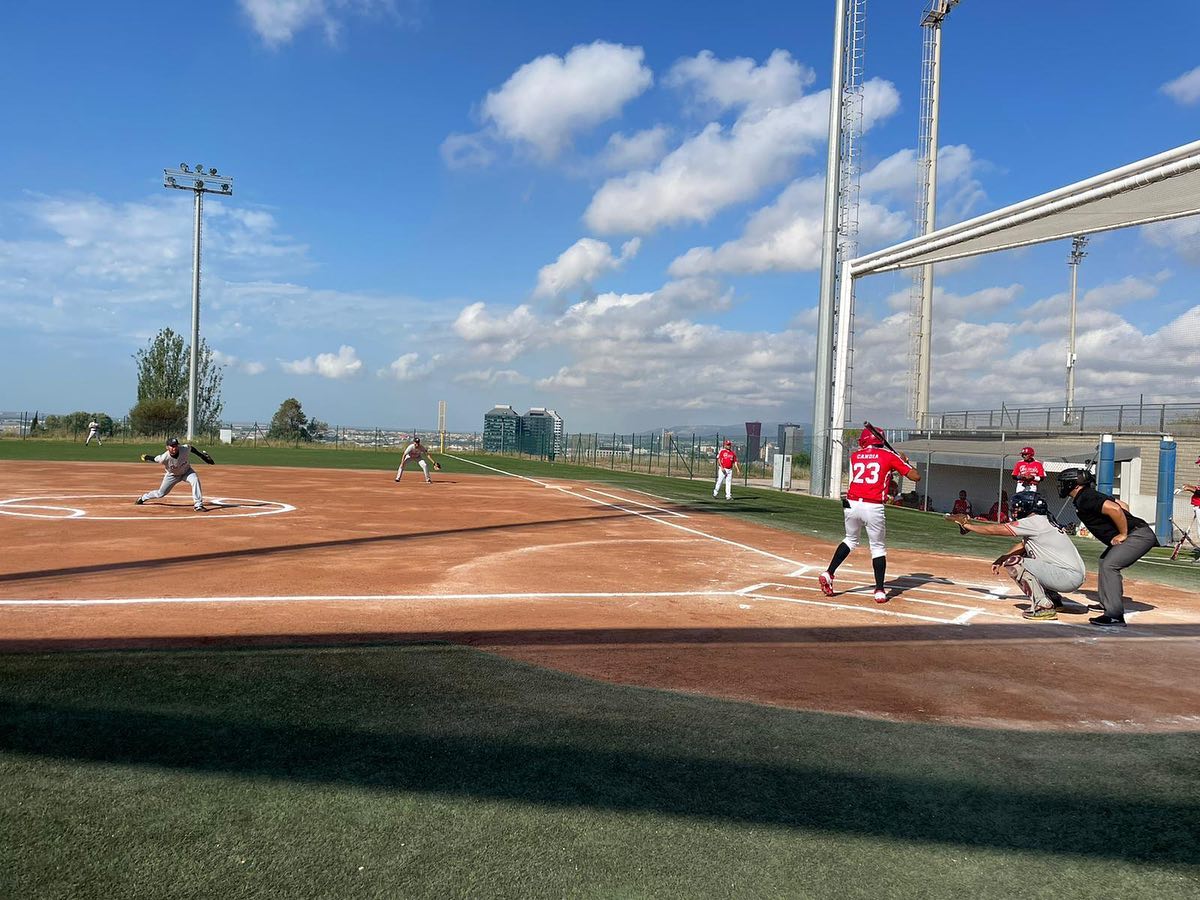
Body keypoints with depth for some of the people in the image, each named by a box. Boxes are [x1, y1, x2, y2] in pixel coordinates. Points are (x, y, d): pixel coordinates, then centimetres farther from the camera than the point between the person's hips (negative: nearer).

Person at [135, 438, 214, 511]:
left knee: (195, 480, -31)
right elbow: (154, 459, -15)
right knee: (161, 493, 13)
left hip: (186, 471, 1)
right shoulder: (164, 458, -36)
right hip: (172, 475, -1)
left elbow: (192, 449, -10)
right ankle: (143, 497, 46)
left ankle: (198, 505, -24)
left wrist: (203, 455, -9)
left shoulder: (185, 449, -32)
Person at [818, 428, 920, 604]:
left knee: (850, 540, 24)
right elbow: (916, 476, 5)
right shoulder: (889, 456, 4)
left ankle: (828, 574, 14)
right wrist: (905, 461, 21)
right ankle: (879, 591, 7)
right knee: (878, 548, 9)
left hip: (851, 504, 3)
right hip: (873, 508, -3)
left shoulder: (854, 456, 12)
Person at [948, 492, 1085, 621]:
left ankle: (1043, 606, -12)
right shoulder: (1040, 521, 15)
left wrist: (966, 524, 2)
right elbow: (1023, 544, 26)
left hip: (1069, 577, -10)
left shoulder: (1035, 521, -13)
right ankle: (1054, 600, 25)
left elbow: (994, 530, -9)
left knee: (1013, 563, -13)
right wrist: (1001, 560, 15)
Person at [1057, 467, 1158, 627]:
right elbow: (1123, 506, 26)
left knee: (1109, 565, -20)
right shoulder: (1089, 496, 18)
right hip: (1137, 534, 11)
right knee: (1105, 561, 23)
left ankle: (1115, 615, -23)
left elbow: (1114, 509, -30)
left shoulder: (1085, 498, -15)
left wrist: (1123, 534, -19)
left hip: (1139, 535, -11)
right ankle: (1107, 604, 31)